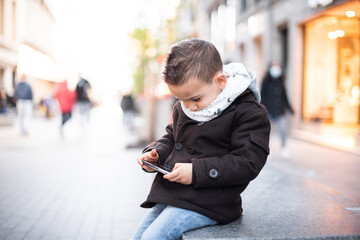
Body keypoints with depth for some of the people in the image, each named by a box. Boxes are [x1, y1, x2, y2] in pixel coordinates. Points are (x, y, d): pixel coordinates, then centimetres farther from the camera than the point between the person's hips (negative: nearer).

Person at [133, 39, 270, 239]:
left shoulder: (249, 112, -13)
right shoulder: (182, 109, 11)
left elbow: (247, 163, -18)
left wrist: (197, 172, -23)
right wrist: (155, 153, 3)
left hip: (205, 203, -8)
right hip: (168, 195, 8)